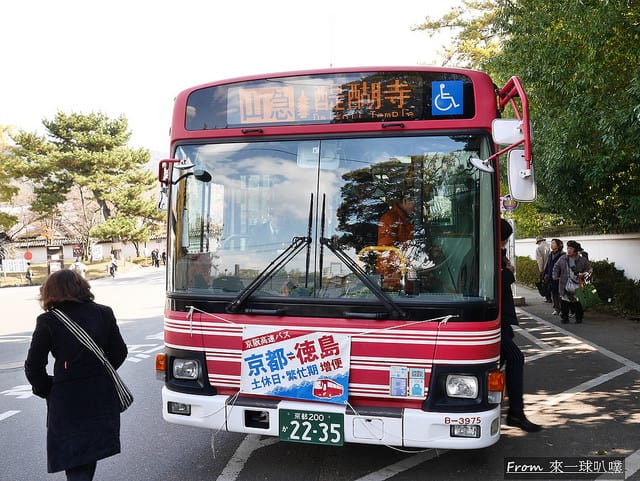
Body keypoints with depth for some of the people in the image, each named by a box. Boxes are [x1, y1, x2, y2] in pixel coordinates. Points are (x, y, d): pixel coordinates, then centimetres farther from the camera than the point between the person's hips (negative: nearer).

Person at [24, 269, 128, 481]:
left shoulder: (47, 322, -9)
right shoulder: (103, 313, -1)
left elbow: (33, 367, -8)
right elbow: (119, 352, 3)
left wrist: (47, 389, 8)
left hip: (67, 401, -3)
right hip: (102, 397, 3)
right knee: (91, 453, 22)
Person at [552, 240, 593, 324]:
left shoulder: (583, 260, -4)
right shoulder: (562, 259, 3)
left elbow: (589, 270, 3)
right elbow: (556, 267, 17)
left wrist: (583, 275, -14)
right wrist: (555, 275, 4)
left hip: (577, 286, -2)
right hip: (565, 285, 2)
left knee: (578, 303, 5)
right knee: (564, 303, 4)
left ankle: (579, 318, 20)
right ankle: (565, 318, 16)